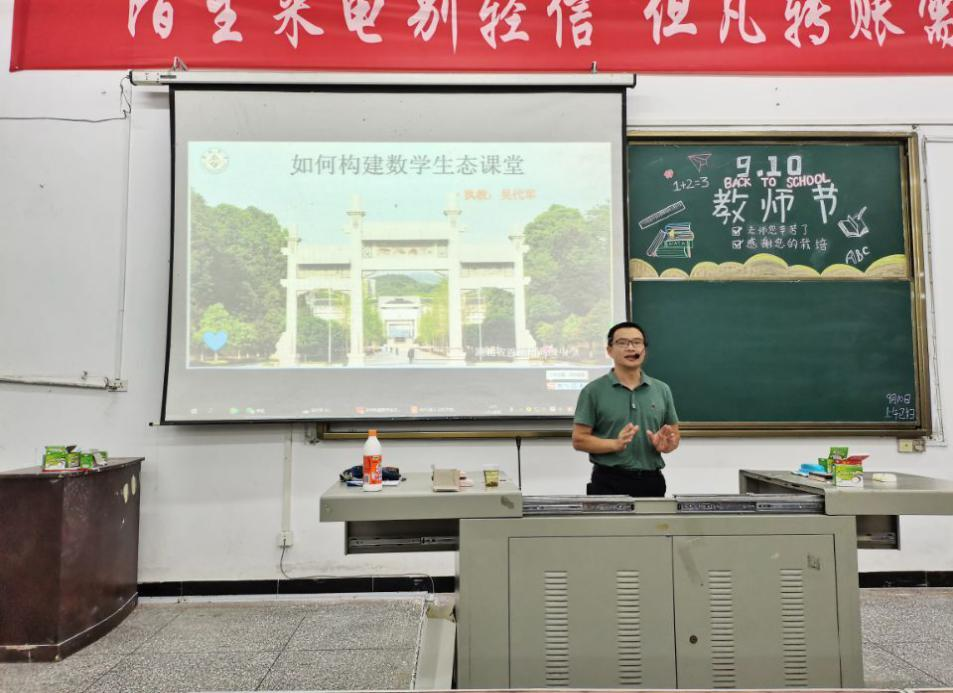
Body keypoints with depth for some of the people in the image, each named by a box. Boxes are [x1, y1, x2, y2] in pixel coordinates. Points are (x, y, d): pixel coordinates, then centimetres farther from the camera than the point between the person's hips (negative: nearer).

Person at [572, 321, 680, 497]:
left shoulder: (661, 390, 7)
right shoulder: (593, 391, -4)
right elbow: (579, 439, -6)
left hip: (651, 482, 4)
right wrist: (616, 444, -20)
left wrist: (665, 444, -9)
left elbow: (675, 434, 13)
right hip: (609, 483, -3)